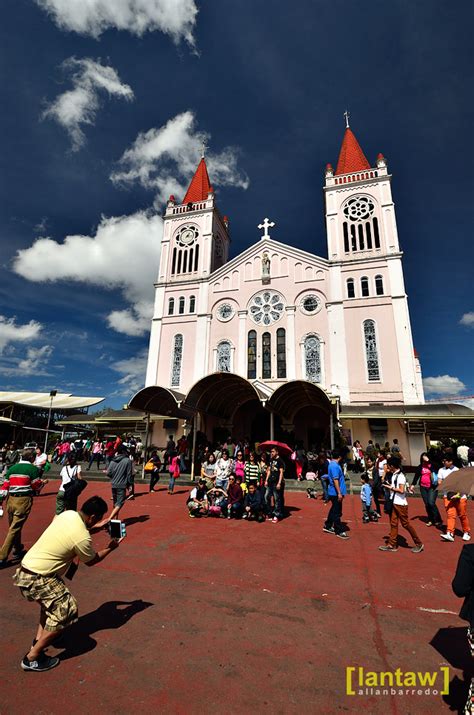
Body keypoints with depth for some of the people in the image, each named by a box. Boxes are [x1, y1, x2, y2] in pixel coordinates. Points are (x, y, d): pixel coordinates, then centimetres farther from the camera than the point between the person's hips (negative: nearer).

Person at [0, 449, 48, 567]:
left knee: (13, 526, 20)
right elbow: (37, 486, -5)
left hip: (11, 500, 7)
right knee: (14, 529, -2)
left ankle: (17, 550, 35)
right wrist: (43, 482, 14)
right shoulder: (33, 469, -7)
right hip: (24, 500, -6)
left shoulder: (12, 468, 10)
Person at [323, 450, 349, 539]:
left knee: (334, 510, 19)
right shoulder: (335, 466, -21)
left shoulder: (332, 464, 11)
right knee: (337, 512, 0)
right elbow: (335, 480, -25)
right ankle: (339, 531, 10)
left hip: (334, 492, 10)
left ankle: (327, 526, 28)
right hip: (336, 493, -10)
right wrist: (339, 493, -23)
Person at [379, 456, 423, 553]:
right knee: (393, 523, 10)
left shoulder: (400, 476, -18)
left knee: (405, 524, 2)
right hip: (395, 502, 9)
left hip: (401, 504, -9)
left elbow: (401, 490, -23)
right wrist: (389, 486, 1)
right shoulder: (394, 475, 8)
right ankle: (392, 545, 16)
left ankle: (419, 544, 18)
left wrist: (391, 487, -16)